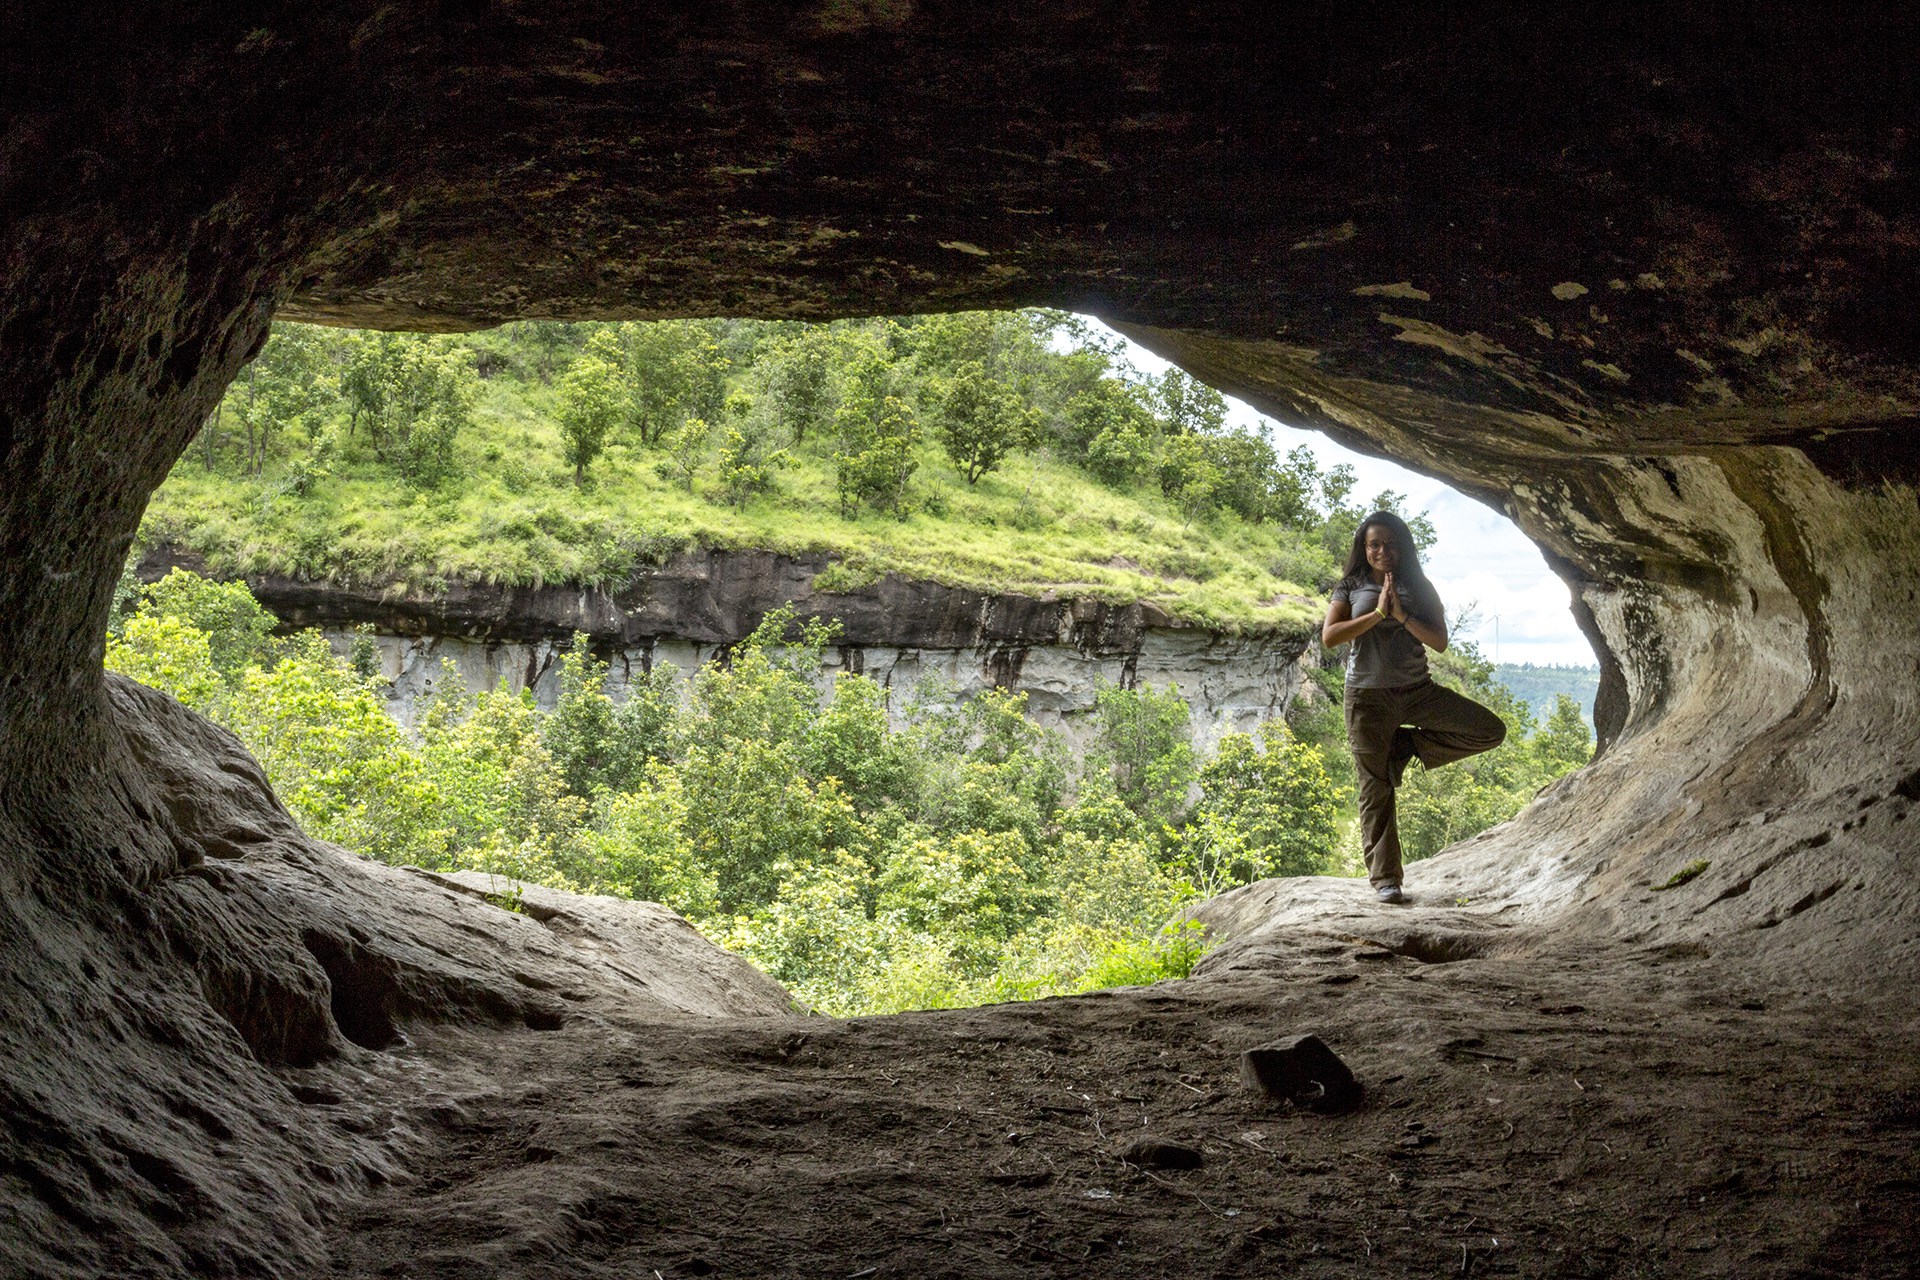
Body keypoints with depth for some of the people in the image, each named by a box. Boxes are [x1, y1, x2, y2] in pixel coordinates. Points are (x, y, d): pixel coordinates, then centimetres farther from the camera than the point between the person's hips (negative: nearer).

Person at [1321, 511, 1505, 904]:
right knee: (1375, 789, -3)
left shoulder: (1419, 588, 9)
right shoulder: (1350, 587, 5)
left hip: (1418, 691, 3)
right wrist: (1378, 613, -15)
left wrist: (1402, 615, -13)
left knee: (1490, 730, -10)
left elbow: (1440, 642, -1)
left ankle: (1405, 746, 3)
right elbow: (1329, 636, -10)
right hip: (1369, 697, -2)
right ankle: (1384, 879, 4)